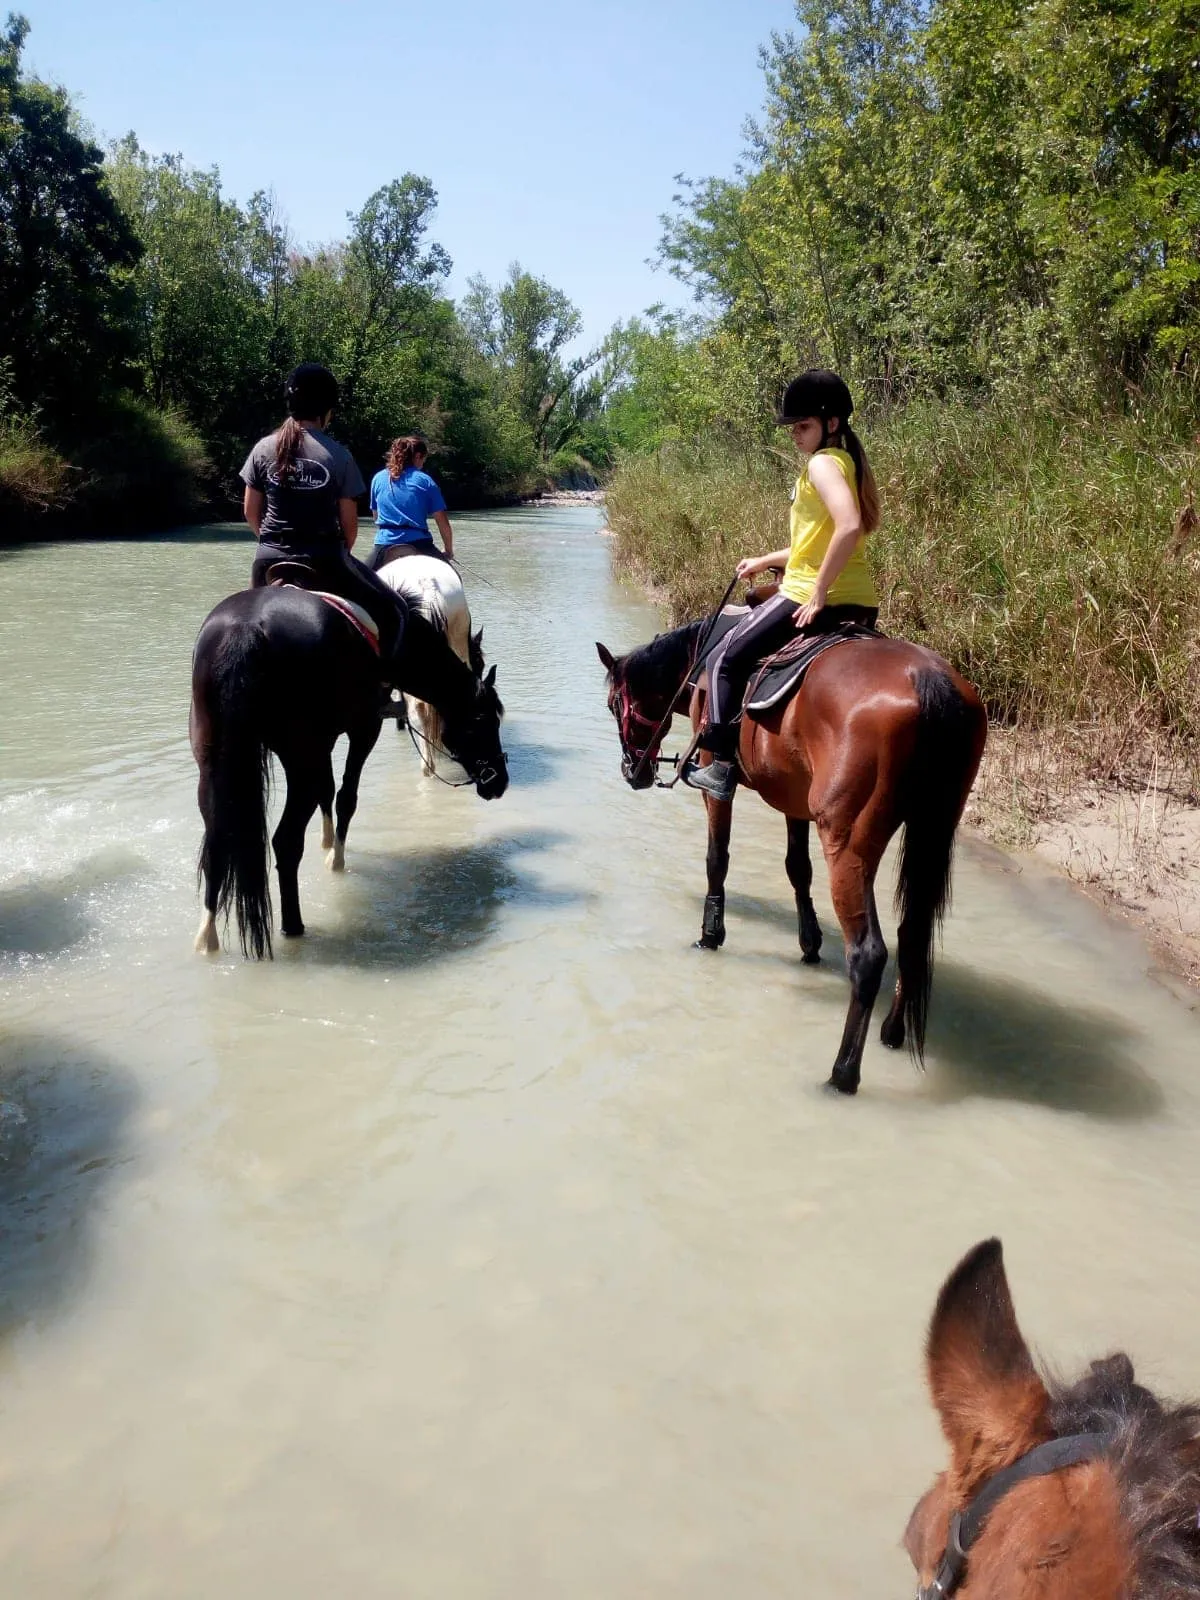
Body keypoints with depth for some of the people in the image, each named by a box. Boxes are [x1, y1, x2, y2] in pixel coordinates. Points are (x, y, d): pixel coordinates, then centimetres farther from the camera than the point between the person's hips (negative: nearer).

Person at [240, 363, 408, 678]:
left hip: (270, 558, 4)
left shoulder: (263, 448, 1)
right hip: (323, 559, -4)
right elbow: (349, 523, -4)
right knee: (393, 611, 13)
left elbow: (250, 511, 7)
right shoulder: (338, 455, -9)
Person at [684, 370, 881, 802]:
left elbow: (848, 527, -29)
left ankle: (723, 766, 6)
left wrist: (818, 594, -23)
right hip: (860, 603, 9)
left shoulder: (822, 463, -13)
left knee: (725, 658, 6)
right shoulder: (848, 461, 16)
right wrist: (765, 561, 27)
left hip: (813, 598, -9)